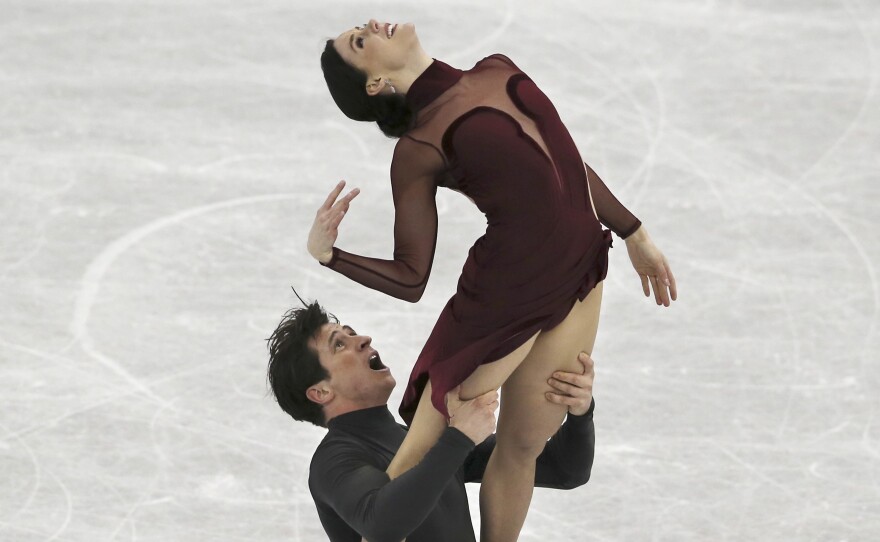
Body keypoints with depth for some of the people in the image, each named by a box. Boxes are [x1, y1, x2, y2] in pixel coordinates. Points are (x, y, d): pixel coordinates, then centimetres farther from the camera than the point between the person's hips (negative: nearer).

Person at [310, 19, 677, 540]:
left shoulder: (499, 70, 10)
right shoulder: (418, 150, -8)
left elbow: (568, 162, 20)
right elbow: (411, 280, -6)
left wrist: (634, 234, 22)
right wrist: (328, 254, -22)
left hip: (579, 280, 5)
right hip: (502, 296, -5)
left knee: (522, 447, 11)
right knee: (425, 454, -3)